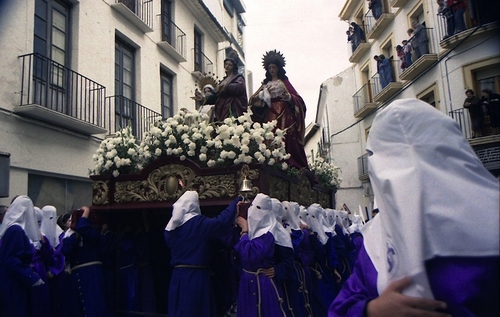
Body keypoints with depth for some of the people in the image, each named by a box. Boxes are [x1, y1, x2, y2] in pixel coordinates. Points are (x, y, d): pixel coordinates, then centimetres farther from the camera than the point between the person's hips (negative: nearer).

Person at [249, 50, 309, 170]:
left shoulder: (284, 82, 13)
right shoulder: (266, 84, 20)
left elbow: (298, 99, 3)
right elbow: (254, 99, 8)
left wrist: (289, 97, -18)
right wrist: (263, 94, -12)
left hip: (284, 116, -2)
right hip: (270, 116, 3)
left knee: (287, 142, -13)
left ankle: (291, 167, -13)